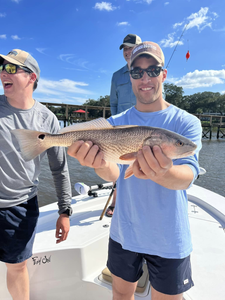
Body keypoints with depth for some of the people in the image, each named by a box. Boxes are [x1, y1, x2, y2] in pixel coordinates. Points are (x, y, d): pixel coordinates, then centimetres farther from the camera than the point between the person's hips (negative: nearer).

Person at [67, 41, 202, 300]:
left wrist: (162, 173, -48)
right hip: (123, 233, 2)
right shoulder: (116, 123, -3)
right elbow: (113, 174, -16)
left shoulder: (187, 122, -10)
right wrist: (100, 165, -40)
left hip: (169, 241, -1)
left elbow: (188, 176, -25)